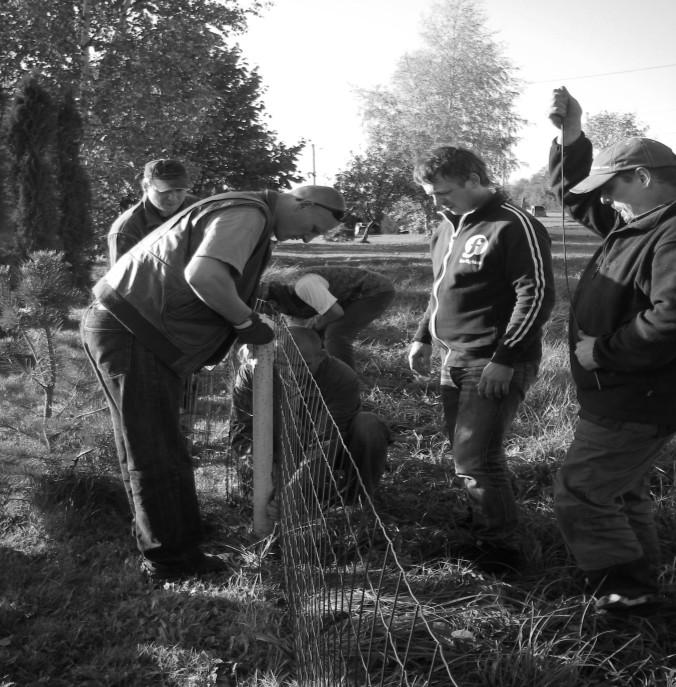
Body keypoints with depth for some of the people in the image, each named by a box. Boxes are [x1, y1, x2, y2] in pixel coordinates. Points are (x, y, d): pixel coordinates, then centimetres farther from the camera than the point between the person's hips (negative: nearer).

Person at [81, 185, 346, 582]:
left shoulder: (248, 219, 17)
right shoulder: (247, 215, -17)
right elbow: (203, 275, -32)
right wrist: (246, 321, -18)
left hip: (138, 334, 11)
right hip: (131, 335, -11)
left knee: (155, 448, 19)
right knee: (156, 452, 0)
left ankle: (171, 539, 33)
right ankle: (171, 557, 12)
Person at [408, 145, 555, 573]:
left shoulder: (514, 227, -13)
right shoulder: (448, 226, 14)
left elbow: (538, 296, -18)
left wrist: (505, 360, -21)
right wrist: (423, 338, 18)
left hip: (495, 365, -8)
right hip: (455, 359, 8)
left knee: (476, 458, -9)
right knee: (465, 454, 12)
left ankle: (501, 549, 8)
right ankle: (481, 530, 27)